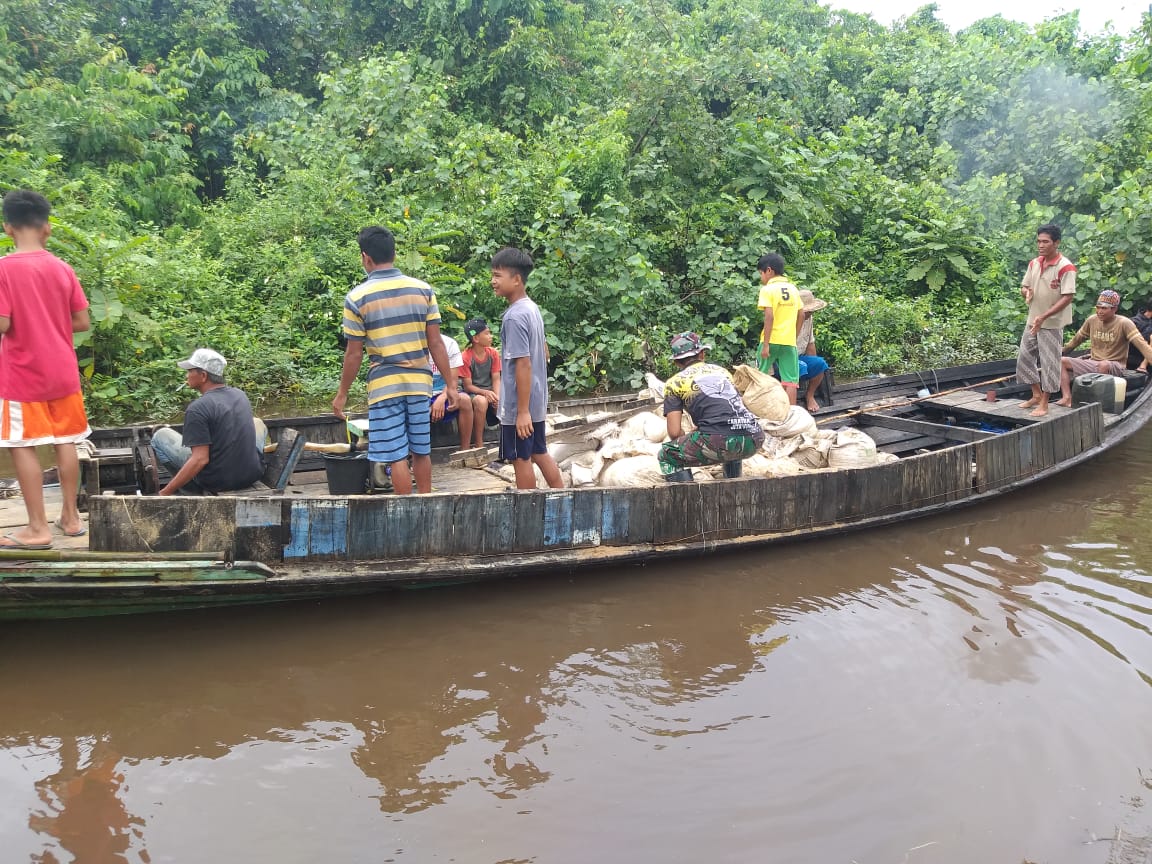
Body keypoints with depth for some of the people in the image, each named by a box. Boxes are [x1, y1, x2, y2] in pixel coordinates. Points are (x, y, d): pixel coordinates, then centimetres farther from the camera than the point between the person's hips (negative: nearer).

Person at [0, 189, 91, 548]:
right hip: (63, 372, 4)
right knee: (65, 442, 13)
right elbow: (82, 322, 2)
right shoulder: (63, 269, 0)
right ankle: (71, 516, 21)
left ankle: (37, 528, 5)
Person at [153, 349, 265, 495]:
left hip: (218, 481, -5)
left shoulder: (197, 409, -16)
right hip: (255, 474, 6)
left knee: (160, 435, 9)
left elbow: (200, 459, -23)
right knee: (257, 423, 31)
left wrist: (165, 492, -18)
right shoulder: (240, 394, 5)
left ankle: (193, 493, 8)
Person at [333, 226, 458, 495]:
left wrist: (342, 394, 7)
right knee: (422, 451, 14)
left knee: (396, 456, 2)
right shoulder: (423, 289, 0)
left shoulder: (357, 298, -7)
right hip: (420, 382, 4)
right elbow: (436, 343, 0)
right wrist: (450, 383, 7)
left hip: (384, 385, -3)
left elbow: (354, 354, -4)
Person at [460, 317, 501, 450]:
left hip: (490, 391, 4)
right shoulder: (466, 357, -12)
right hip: (473, 393, -4)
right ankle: (478, 445, -27)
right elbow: (468, 386, -11)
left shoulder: (493, 353, 1)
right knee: (481, 401, -38)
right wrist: (484, 392, -28)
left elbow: (496, 379, -1)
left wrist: (497, 397, -20)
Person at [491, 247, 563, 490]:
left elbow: (524, 365, -23)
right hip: (536, 400, 9)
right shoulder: (532, 308, 9)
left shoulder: (514, 317, -19)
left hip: (519, 404, -9)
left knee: (521, 459, 3)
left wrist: (522, 411, -22)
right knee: (540, 453, 17)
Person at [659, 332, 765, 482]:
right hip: (754, 440, 6)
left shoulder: (675, 383, 12)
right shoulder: (721, 370, 27)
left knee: (667, 456, 14)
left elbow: (674, 432, 5)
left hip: (719, 441, -5)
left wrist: (687, 440, 29)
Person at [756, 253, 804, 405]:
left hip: (772, 340, -4)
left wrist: (765, 344, -16)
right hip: (790, 341, 4)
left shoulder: (767, 289, -6)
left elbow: (769, 316, -15)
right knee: (790, 381, 0)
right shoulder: (793, 289, 12)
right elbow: (800, 315, 13)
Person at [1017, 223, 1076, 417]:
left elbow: (1068, 298, -20)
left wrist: (1043, 317, -27)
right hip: (1032, 321, 7)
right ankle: (1037, 394, 29)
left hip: (1052, 324, -7)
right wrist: (1026, 292, -11)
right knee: (1025, 358, 13)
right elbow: (1024, 286, 15)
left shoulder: (1065, 267, -16)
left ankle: (1044, 403, 10)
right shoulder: (1033, 264, 5)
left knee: (1048, 363, 0)